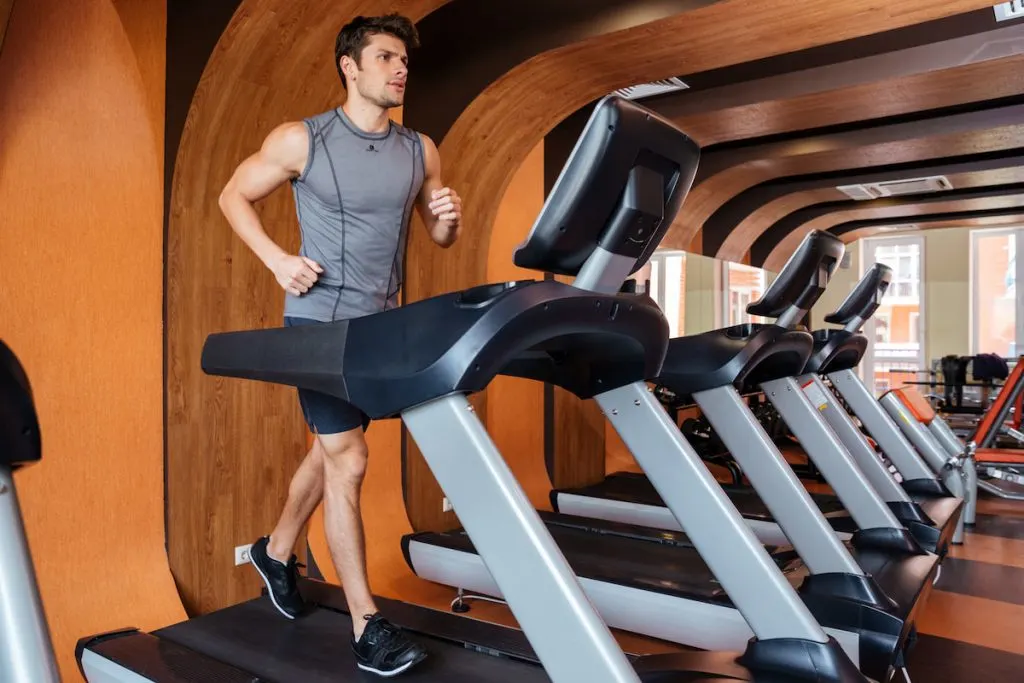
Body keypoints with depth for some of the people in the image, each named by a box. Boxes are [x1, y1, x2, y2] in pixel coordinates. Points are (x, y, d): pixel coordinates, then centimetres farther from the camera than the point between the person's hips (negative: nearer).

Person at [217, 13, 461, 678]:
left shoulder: (421, 151, 5)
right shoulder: (301, 140, -6)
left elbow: (440, 237, 13)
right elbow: (234, 196, 4)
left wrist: (448, 219, -12)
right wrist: (278, 260, -11)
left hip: (383, 325, 5)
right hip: (321, 321, -5)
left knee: (330, 451, 17)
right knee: (349, 460, -8)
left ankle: (276, 551, 42)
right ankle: (368, 629, 2)